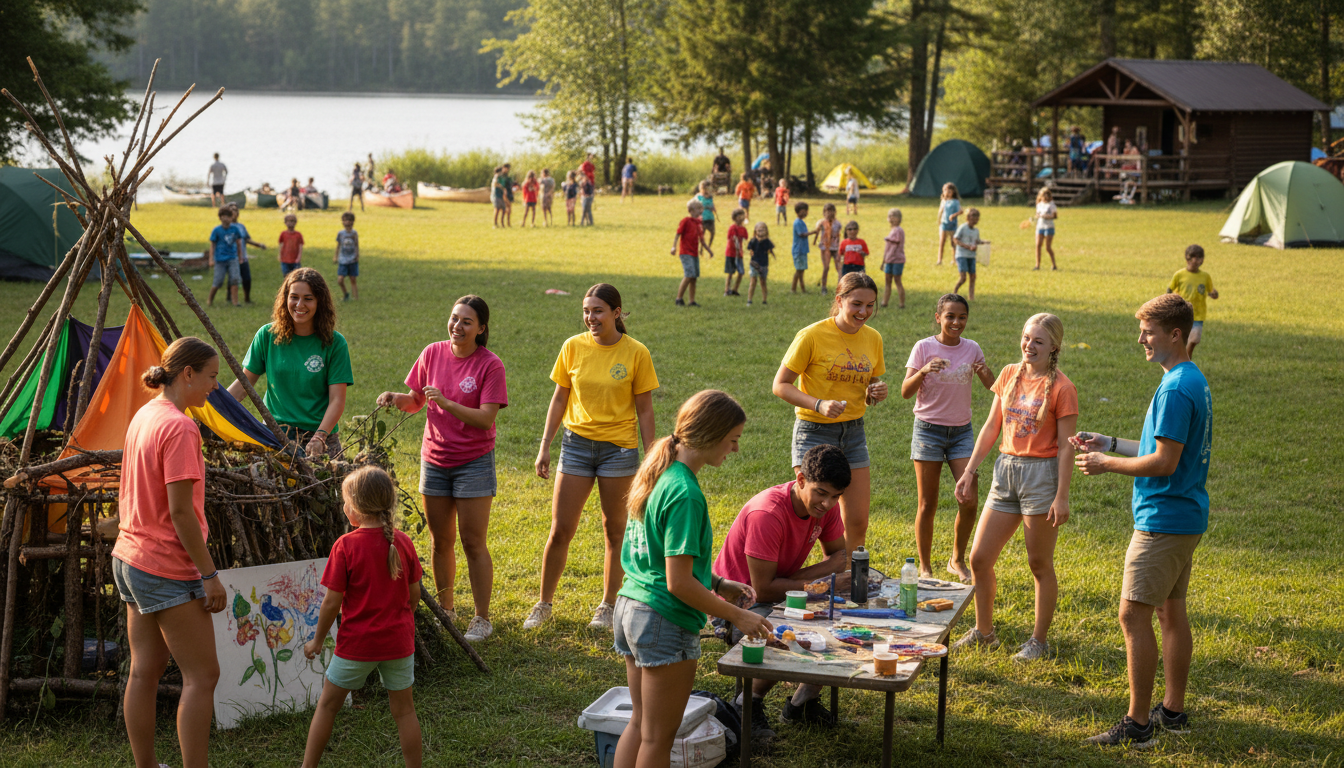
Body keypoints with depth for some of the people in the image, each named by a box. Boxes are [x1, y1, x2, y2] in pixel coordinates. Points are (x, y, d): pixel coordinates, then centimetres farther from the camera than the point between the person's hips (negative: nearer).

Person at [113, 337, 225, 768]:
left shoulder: (143, 417, 9)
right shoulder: (179, 427, -19)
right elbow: (180, 512, -21)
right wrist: (210, 575, -15)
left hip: (130, 558, 9)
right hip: (169, 569, -9)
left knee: (145, 670, 13)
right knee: (202, 675, -3)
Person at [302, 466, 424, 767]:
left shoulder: (346, 546, -15)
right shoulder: (403, 542, -3)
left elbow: (332, 601, -12)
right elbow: (414, 595, 4)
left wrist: (318, 640, 1)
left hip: (357, 642, -3)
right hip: (399, 641, 3)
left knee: (327, 705, 14)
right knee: (404, 709, 13)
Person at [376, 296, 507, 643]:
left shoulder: (490, 365, -12)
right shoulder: (433, 353, 1)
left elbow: (486, 418, -19)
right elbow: (416, 402, 8)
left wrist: (446, 403, -30)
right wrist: (396, 398, -13)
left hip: (473, 463, -4)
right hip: (434, 460, 4)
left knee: (473, 543, -2)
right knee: (440, 541, 13)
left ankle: (482, 619, 8)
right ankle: (445, 610, 27)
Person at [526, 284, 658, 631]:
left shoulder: (636, 353, -6)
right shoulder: (573, 347, 0)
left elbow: (644, 409, -1)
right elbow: (559, 399, 7)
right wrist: (545, 446, 4)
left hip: (619, 447, -2)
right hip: (577, 443, 2)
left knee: (614, 531, 8)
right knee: (560, 530, 2)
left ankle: (607, 606, 22)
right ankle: (544, 604, 17)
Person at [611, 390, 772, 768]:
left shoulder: (658, 475, 7)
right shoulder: (685, 495, -22)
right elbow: (678, 583, -22)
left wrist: (718, 583, 14)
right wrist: (738, 616, -14)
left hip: (630, 607, 9)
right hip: (665, 622, -9)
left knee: (639, 723, 20)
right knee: (658, 736, 5)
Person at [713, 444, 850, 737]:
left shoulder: (825, 505, -8)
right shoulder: (767, 514, -31)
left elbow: (841, 561, -2)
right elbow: (763, 590, -28)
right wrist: (821, 582, -23)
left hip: (782, 592, 8)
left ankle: (803, 702, 7)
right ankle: (749, 704, -5)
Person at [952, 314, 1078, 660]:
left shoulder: (1061, 388, -9)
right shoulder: (1009, 375, 7)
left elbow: (1065, 446, -10)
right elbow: (991, 427, 13)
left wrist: (1061, 496, -14)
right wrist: (970, 471, 9)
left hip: (1042, 473, -6)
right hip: (1006, 470, 6)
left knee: (1040, 564, 5)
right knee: (979, 558, 7)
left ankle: (1039, 641, 18)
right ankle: (983, 631, 24)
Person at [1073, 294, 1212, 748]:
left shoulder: (1176, 389, -20)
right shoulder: (1194, 381, 12)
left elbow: (1164, 462, -22)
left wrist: (1106, 464, -11)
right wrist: (1111, 445, 17)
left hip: (1164, 520, -11)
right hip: (1186, 516, 11)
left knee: (1134, 614, -7)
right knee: (1170, 610, 16)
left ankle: (1138, 723, -4)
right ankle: (1173, 711, 24)